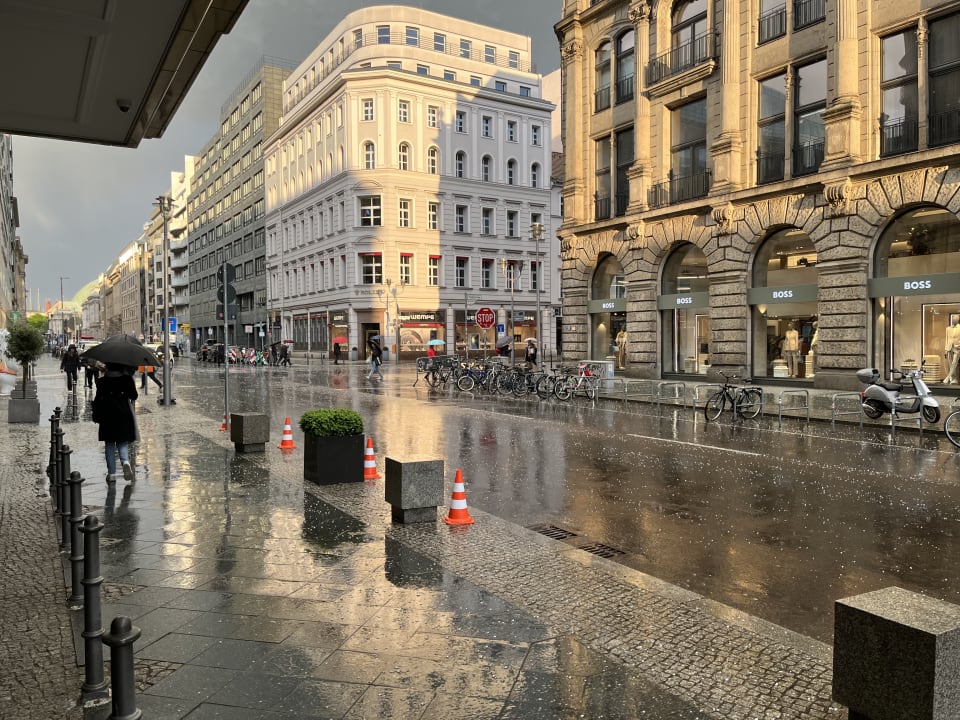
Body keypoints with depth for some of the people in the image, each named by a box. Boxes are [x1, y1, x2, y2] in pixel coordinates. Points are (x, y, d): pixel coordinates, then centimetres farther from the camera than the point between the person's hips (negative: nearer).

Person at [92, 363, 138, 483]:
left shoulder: (102, 381, -5)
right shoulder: (127, 379, -4)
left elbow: (98, 399, -5)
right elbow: (134, 396, -1)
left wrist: (96, 416, 4)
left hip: (108, 416, -1)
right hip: (124, 415, 1)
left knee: (109, 444, 8)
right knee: (122, 441, 13)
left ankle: (111, 474, 8)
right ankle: (125, 461, -17)